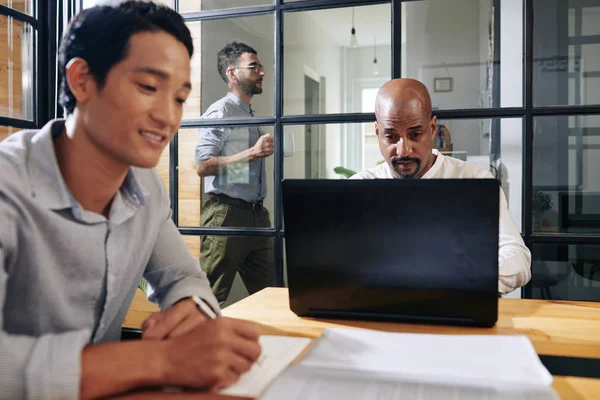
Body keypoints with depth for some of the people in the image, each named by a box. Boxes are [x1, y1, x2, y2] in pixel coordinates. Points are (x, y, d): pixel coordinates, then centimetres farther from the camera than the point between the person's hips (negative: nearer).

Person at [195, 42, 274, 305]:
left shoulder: (251, 116, 18)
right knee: (213, 298, 1)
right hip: (226, 214, -8)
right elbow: (202, 166, -19)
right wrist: (251, 153, -21)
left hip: (256, 214, 8)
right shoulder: (219, 113, -7)